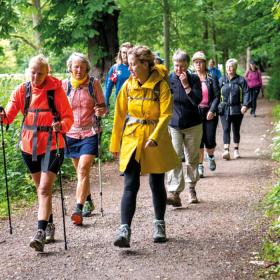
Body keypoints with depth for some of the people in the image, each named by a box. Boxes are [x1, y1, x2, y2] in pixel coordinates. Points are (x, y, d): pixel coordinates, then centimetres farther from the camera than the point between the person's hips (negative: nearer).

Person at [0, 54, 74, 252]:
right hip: (29, 146, 5)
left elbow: (68, 117, -6)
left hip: (51, 145, -4)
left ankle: (41, 233, -19)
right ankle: (49, 226, 32)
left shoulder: (56, 89, -6)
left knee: (45, 189, -14)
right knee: (41, 188, 16)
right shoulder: (23, 90, 3)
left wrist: (61, 126, -27)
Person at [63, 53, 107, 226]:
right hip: (72, 133, 3)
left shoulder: (94, 83, -2)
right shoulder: (65, 85, 3)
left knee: (83, 169, -17)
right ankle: (88, 202, 33)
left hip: (90, 132, -3)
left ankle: (79, 208, -21)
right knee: (80, 171, 14)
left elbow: (103, 107, 3)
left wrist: (101, 111, -18)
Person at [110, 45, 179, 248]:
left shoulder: (161, 85, -9)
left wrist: (154, 137, -27)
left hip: (156, 141, -2)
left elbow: (166, 114, -14)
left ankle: (159, 225, 27)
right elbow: (120, 115, 8)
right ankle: (125, 229, -14)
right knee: (130, 185, -8)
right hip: (132, 139, 2)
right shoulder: (128, 85, 2)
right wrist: (115, 145, 11)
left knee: (157, 184, 10)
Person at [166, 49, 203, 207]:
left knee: (192, 159, 11)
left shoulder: (194, 79, -3)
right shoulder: (168, 80, -2)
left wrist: (186, 85, -20)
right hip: (174, 125, 0)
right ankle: (175, 193, -19)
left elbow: (197, 100, -15)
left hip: (193, 125, 1)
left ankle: (192, 188, 30)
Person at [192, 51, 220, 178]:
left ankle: (210, 156, 28)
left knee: (210, 140, -5)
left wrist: (212, 110, -11)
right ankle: (199, 166, 9)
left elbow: (217, 96, 1)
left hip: (210, 113, 0)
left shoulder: (212, 78, 4)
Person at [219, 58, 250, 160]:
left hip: (237, 109, 0)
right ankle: (226, 150, -18)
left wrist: (245, 105, -16)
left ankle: (236, 150, 22)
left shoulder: (241, 80, 3)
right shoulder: (221, 80, 8)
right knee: (226, 129, -10)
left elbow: (246, 93, -3)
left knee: (236, 130, 10)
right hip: (224, 109, 0)